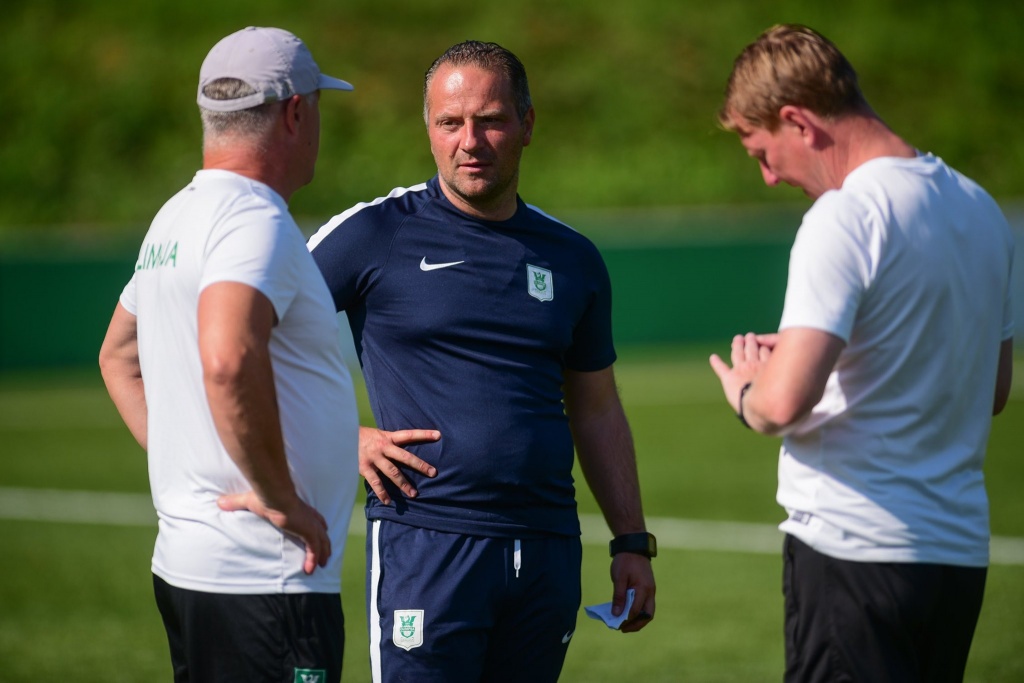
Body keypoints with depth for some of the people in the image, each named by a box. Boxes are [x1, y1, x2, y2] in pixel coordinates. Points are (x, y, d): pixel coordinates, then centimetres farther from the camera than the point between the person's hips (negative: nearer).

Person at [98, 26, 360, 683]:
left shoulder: (173, 218, 16)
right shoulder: (256, 219, -14)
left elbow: (119, 357, 30)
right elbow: (228, 361, -31)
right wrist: (279, 498, -21)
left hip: (183, 557, 10)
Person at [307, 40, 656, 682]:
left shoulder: (573, 259, 13)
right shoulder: (374, 235, -1)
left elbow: (597, 412, 19)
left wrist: (633, 543, 14)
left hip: (549, 550, 4)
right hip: (425, 548, -4)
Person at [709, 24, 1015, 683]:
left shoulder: (846, 216, -15)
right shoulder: (981, 209, 12)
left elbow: (786, 401, -25)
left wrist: (746, 390, -1)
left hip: (854, 548, -9)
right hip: (961, 549, 9)